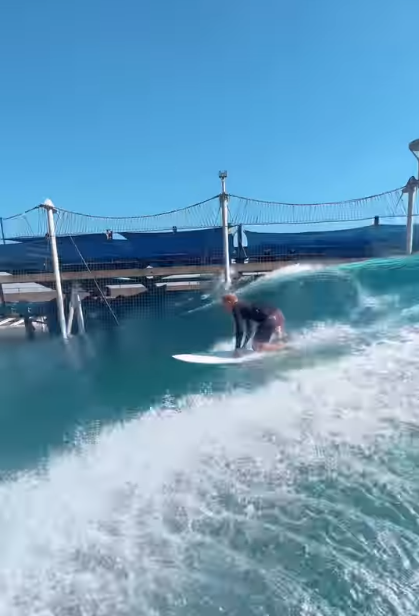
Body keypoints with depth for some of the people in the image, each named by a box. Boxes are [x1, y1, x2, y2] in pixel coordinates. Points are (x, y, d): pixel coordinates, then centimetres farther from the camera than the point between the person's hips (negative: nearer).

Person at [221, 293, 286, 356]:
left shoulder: (236, 308, 2)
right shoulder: (244, 306, 27)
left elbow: (239, 330, -5)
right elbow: (250, 329, 31)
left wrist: (238, 348, -1)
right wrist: (243, 346, 33)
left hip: (270, 319, -9)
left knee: (256, 346, 2)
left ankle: (282, 346, -8)